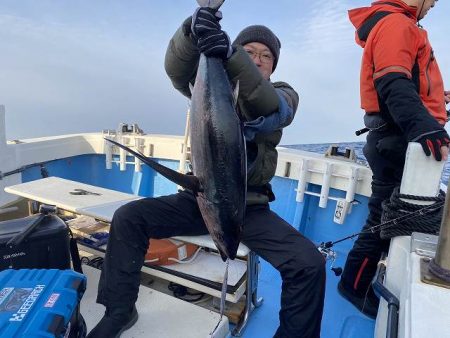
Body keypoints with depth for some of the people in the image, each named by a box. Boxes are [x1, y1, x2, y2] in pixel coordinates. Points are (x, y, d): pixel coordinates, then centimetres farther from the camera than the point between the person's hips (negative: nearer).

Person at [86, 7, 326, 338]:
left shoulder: (283, 94, 4)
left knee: (310, 264, -20)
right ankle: (120, 310, 5)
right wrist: (192, 30, -36)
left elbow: (269, 108, -23)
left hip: (249, 206, -1)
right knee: (127, 217, -15)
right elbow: (177, 68, -14)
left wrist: (229, 53, -40)